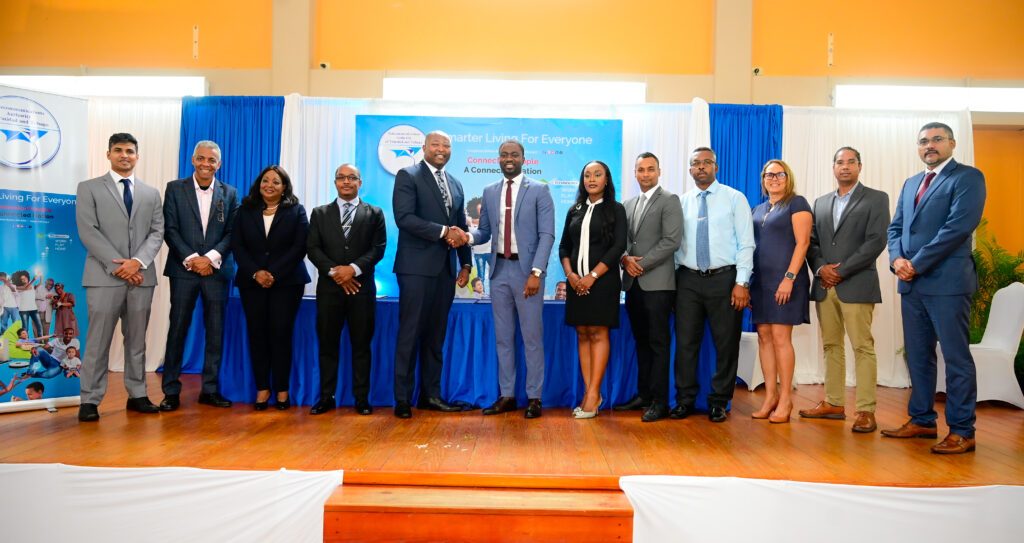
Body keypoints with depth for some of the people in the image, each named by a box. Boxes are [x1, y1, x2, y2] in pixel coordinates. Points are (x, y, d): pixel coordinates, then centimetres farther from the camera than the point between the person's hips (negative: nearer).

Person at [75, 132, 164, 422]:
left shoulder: (151, 193, 16)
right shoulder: (89, 188, 6)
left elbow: (157, 232, 6)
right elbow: (88, 232, -4)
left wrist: (137, 262, -11)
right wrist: (118, 266, -13)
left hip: (141, 276, 3)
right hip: (105, 276, -3)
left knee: (137, 340, 8)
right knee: (98, 341, -2)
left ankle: (137, 395, 15)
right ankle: (90, 400, 5)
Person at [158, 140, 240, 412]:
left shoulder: (230, 193, 9)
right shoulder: (175, 188, 5)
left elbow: (232, 233, 3)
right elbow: (170, 229, -1)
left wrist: (211, 258, -11)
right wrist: (190, 259, -12)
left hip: (216, 270, 2)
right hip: (183, 269, -1)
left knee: (215, 331, 4)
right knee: (177, 329, 2)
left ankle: (210, 389, 13)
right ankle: (171, 391, 9)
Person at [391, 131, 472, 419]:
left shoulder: (455, 184, 18)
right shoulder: (407, 176, -1)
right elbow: (404, 218, -14)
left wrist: (466, 263, 11)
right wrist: (443, 231, -18)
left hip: (446, 268, 6)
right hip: (417, 267, -6)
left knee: (436, 335, 9)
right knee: (410, 333, -3)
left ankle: (431, 394, 17)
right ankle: (402, 398, 5)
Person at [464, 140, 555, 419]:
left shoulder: (539, 190, -2)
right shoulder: (489, 191, 11)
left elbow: (546, 234, -8)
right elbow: (485, 232, 14)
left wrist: (536, 272, -17)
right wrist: (469, 237, -10)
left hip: (527, 269, -4)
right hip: (499, 269, 4)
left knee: (532, 337, 1)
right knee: (503, 337, 9)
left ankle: (534, 397, 11)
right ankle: (506, 395, 18)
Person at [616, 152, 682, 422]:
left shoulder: (669, 200, -2)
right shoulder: (629, 204, 18)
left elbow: (671, 241, -11)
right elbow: (622, 239, 16)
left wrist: (642, 264, -13)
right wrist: (625, 259, -5)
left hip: (657, 282, -6)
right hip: (633, 283, 6)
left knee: (658, 343, -3)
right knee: (641, 341, 11)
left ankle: (660, 401, 2)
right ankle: (643, 394, 19)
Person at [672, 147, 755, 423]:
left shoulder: (734, 198, 1)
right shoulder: (682, 202, 9)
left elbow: (746, 243, -4)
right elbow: (674, 242, 9)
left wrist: (742, 282, -11)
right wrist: (672, 278, 3)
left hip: (724, 278, -2)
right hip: (688, 279, 2)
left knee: (726, 343, 4)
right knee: (685, 342, 4)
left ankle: (718, 402, 17)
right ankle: (685, 400, 16)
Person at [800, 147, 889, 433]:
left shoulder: (876, 198, 3)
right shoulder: (821, 203, 18)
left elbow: (876, 241, -8)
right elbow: (812, 242, 13)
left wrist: (841, 271, -12)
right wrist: (821, 268, -6)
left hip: (856, 285, -5)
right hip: (824, 286, 5)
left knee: (862, 347, -5)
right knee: (831, 346, 9)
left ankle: (866, 410, -2)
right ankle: (834, 403, 16)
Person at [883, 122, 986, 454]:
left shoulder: (968, 177, -3)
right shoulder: (911, 183, 20)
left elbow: (959, 226, -14)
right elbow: (895, 227, 16)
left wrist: (916, 264, -15)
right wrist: (897, 258, -4)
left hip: (947, 281, -7)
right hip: (912, 283, 7)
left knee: (956, 357, -2)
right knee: (918, 356, 12)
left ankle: (962, 431, 5)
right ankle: (922, 420, 22)